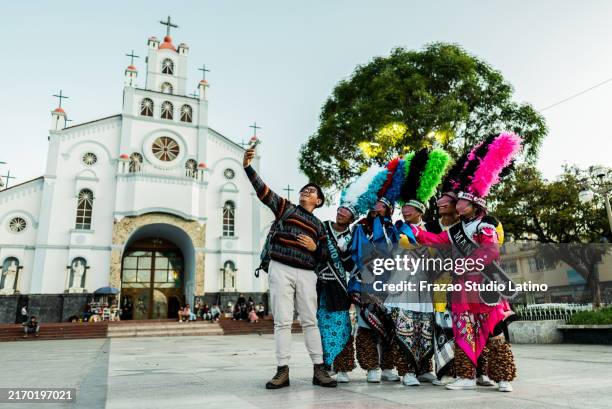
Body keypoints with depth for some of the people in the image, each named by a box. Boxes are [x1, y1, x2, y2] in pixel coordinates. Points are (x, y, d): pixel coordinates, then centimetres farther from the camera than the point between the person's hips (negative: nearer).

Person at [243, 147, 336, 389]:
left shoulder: (319, 225, 18)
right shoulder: (286, 208, 11)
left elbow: (324, 255, 18)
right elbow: (262, 190, 0)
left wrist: (315, 248, -5)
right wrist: (248, 167, -11)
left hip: (306, 274, 2)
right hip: (281, 270, -2)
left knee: (310, 321, 3)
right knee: (282, 321, -2)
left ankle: (319, 370, 8)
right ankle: (283, 371, 2)